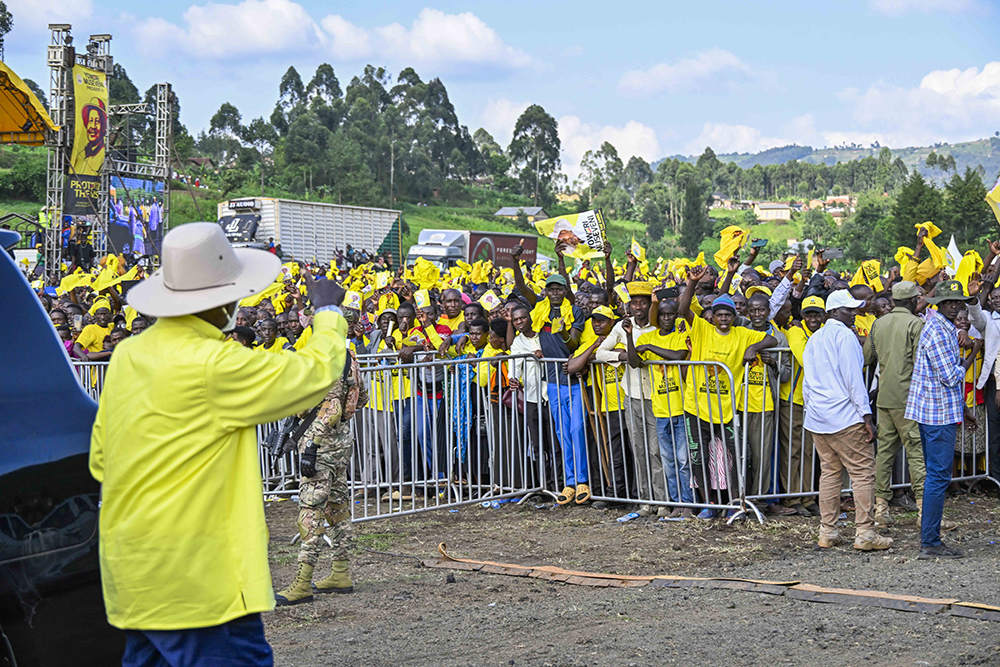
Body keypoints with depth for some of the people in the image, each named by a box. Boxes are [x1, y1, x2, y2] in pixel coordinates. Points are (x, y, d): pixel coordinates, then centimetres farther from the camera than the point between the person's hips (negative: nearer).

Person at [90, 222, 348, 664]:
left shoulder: (128, 355, 9)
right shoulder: (213, 365, -16)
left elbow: (100, 461, 16)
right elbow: (318, 373, -9)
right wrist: (328, 313, 10)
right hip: (196, 578, -9)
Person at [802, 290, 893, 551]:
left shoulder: (814, 340, 16)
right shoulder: (844, 336, -8)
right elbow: (853, 379, -13)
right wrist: (867, 416, -12)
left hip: (817, 417, 8)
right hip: (845, 416, -8)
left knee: (829, 472, 12)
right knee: (863, 472, -4)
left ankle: (827, 532, 10)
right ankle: (864, 533, -7)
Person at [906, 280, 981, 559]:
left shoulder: (946, 329, 17)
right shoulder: (937, 331, -16)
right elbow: (952, 376, -19)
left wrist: (963, 409, 25)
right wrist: (973, 353, -4)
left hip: (940, 411, 11)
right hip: (939, 413, -11)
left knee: (936, 475, 13)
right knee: (938, 476, -9)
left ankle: (930, 539, 18)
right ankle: (930, 543, -7)